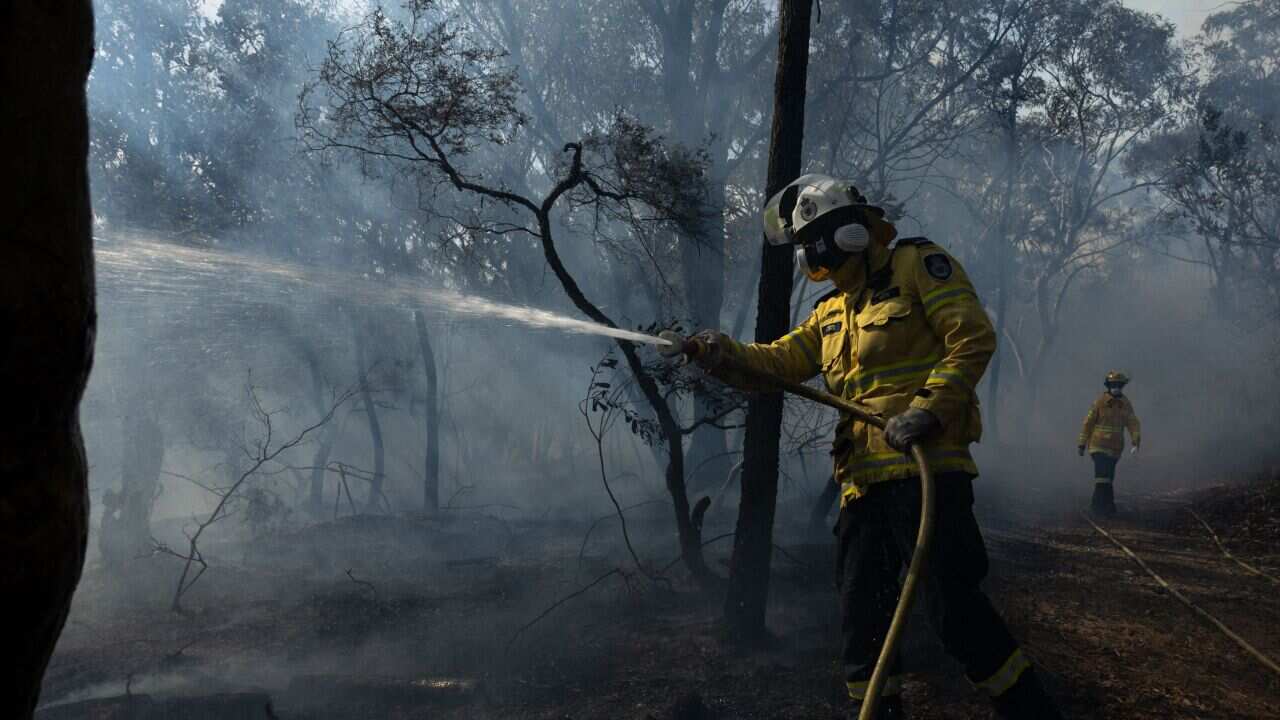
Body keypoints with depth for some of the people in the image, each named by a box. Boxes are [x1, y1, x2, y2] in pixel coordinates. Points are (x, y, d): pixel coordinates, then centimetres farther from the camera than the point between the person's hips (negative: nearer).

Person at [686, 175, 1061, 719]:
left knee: (954, 607, -11)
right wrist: (726, 354, -9)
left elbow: (973, 338, -9)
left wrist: (929, 408, -19)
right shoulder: (831, 312, 23)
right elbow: (780, 361, 11)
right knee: (863, 614, 9)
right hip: (863, 481, 8)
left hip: (926, 467, -8)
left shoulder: (916, 266, 1)